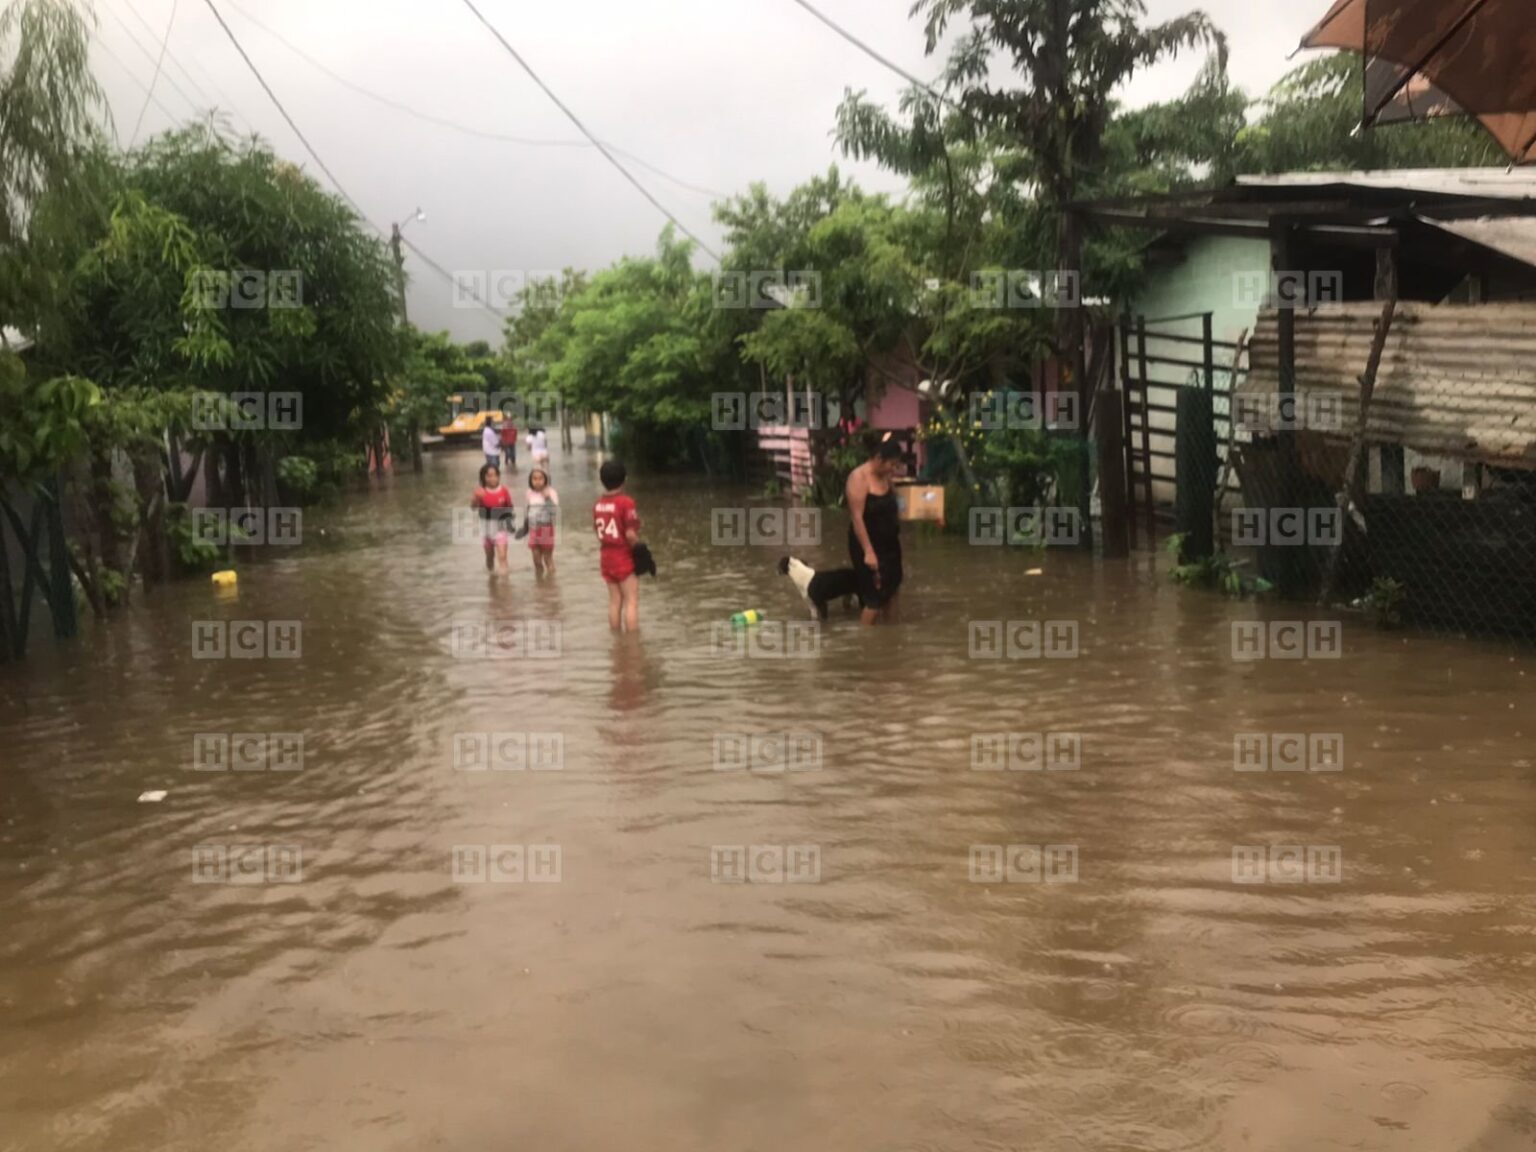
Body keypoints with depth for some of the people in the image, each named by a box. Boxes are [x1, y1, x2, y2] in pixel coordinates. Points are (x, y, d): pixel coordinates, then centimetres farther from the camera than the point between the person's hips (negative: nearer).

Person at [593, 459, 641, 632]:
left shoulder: (597, 505, 4)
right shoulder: (626, 502, -14)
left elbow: (599, 533, 5)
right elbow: (631, 534, -18)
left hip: (606, 558, 6)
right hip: (625, 558, -6)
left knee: (614, 601, 12)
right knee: (631, 601, -1)